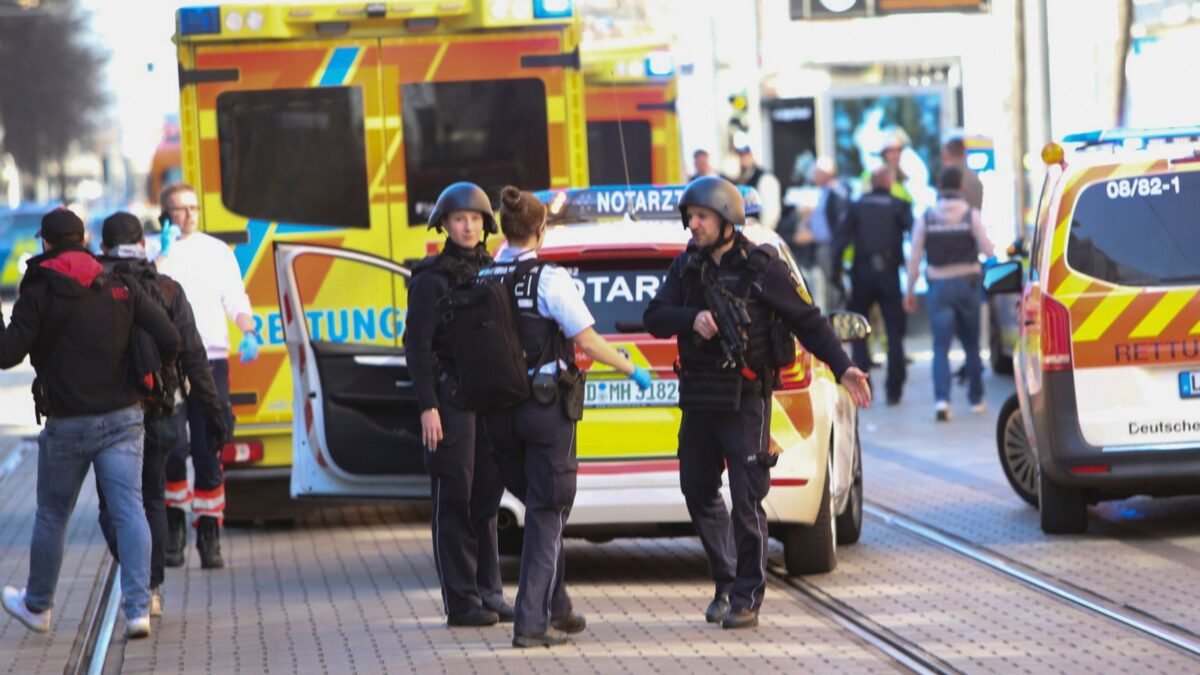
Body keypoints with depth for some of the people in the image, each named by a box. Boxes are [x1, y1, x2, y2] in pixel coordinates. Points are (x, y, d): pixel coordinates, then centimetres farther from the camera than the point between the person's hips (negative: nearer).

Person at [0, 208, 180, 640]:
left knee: (52, 516, 13)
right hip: (122, 418, 2)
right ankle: (139, 608, -12)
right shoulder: (120, 288, 2)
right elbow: (168, 339, -3)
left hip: (67, 423, -2)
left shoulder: (39, 293, -7)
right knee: (129, 510, -2)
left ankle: (37, 606, 28)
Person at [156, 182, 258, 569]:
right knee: (170, 450, 1)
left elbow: (235, 300, 10)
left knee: (208, 450, -3)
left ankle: (209, 533, 1)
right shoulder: (153, 254, 6)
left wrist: (248, 333, -7)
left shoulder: (217, 251, 11)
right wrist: (165, 253, -13)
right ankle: (174, 529, 15)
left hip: (210, 359, 1)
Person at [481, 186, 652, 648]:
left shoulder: (481, 280, 1)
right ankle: (532, 622, -5)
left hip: (499, 410, 5)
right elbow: (586, 340, -12)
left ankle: (555, 610, 25)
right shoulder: (548, 279, -12)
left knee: (541, 509, 20)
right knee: (546, 515, 1)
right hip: (546, 406, -5)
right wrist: (632, 370, 1)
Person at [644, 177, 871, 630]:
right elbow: (654, 318, 4)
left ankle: (746, 598, 1)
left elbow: (806, 321, -5)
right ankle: (725, 583, 25)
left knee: (747, 500, -6)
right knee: (699, 492, 11)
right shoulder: (687, 267, 9)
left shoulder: (761, 268, -6)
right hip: (698, 399, 6)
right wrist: (691, 319, -16)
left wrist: (842, 368, -13)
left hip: (744, 400, -6)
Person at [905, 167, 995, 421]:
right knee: (971, 344, 16)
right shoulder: (971, 215, -6)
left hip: (939, 286, 0)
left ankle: (942, 398, -20)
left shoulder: (927, 218, -3)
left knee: (941, 346, -3)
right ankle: (976, 398, 23)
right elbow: (988, 251, -7)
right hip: (967, 283, 0)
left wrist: (910, 291, 6)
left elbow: (914, 258, -2)